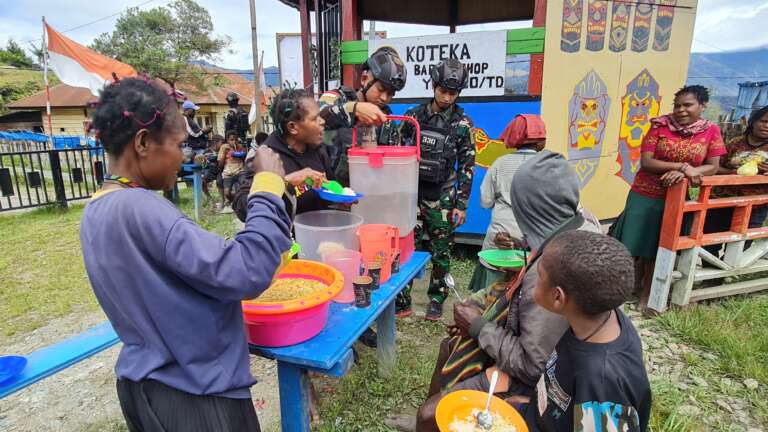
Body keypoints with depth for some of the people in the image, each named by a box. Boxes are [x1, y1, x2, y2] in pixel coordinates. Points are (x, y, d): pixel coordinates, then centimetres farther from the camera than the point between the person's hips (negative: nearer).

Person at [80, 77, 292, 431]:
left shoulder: (96, 212, 3)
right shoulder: (136, 208, -26)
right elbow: (247, 274, -33)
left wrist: (265, 253, 4)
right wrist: (268, 186, -23)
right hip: (192, 394, -8)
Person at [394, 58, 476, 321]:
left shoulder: (462, 124, -1)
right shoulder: (414, 115, 3)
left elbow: (466, 166, 0)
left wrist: (461, 205, -4)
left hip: (442, 198, -1)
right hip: (412, 193, 1)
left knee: (441, 251, 7)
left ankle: (436, 300, 24)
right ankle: (401, 301, 12)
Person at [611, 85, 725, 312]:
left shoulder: (711, 131, -1)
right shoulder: (660, 126, -7)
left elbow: (713, 166, -3)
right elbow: (646, 162, -13)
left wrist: (684, 174, -20)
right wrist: (682, 166, -24)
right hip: (644, 195, -1)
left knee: (658, 247, 11)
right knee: (635, 244, 4)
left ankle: (646, 293, 25)